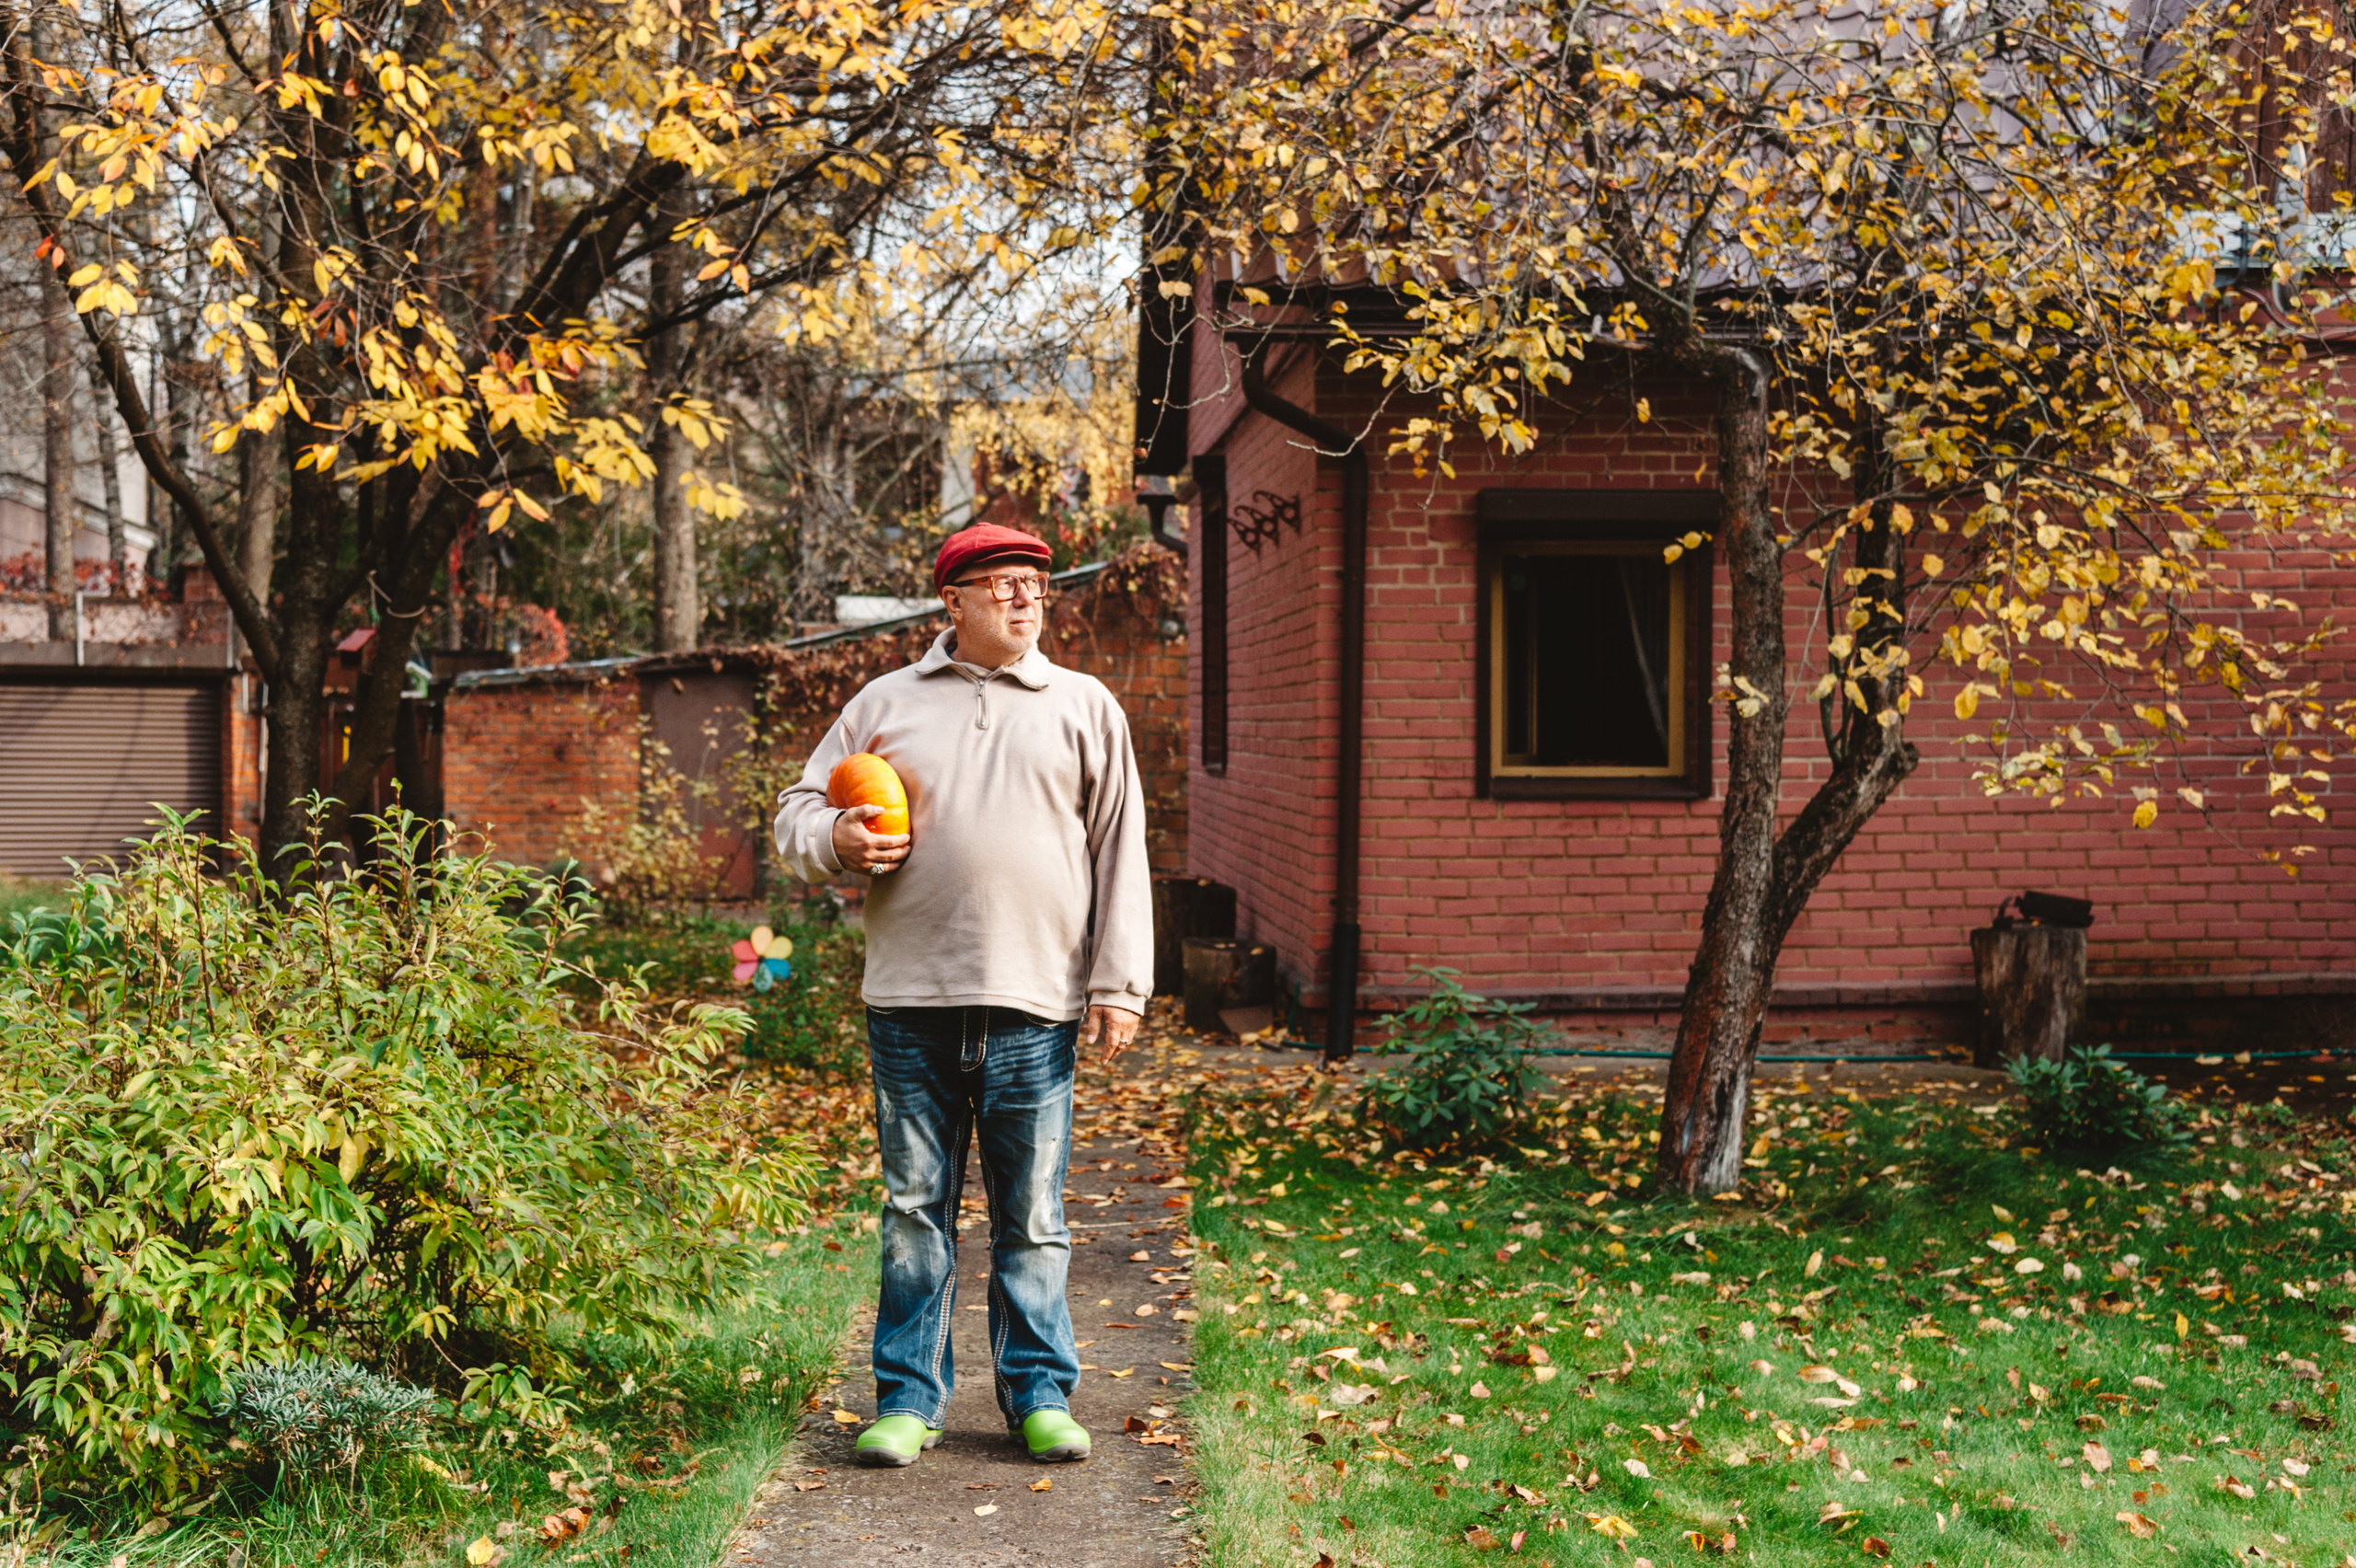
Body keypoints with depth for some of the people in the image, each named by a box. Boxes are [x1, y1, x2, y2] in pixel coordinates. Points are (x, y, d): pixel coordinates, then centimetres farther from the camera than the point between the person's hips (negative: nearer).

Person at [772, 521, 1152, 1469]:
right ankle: (908, 1398, 17)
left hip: (1034, 1008, 0)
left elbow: (1120, 853, 9)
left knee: (1032, 1217, 6)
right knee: (915, 1210, 7)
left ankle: (1039, 1393, 18)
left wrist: (1119, 984, 1)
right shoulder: (885, 704, 11)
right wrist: (837, 838, -9)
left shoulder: (1085, 708, 11)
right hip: (911, 1002, 1)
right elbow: (796, 814, 15)